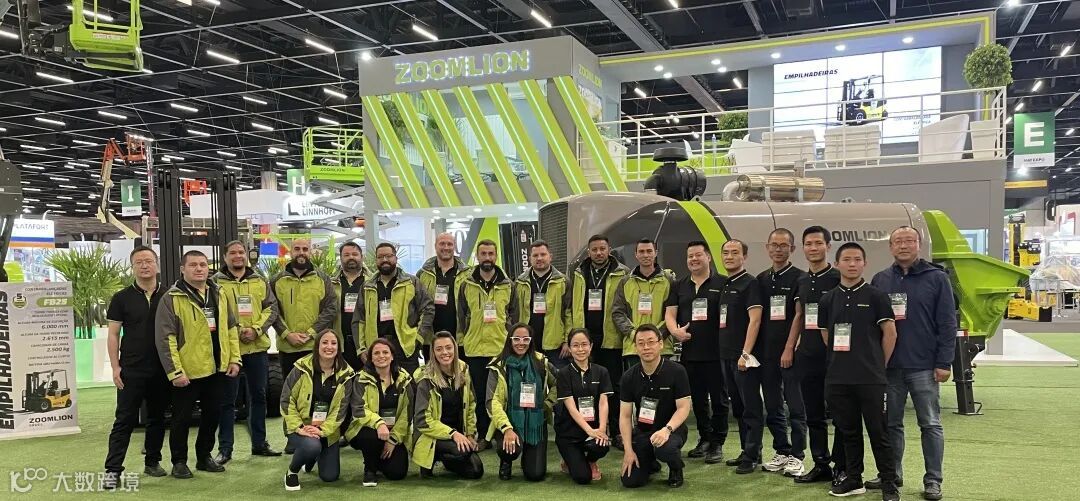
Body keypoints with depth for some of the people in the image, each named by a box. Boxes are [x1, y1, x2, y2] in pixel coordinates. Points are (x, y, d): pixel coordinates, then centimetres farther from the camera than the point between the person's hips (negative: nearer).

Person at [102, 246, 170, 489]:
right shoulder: (122, 298, 0)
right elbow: (113, 334, 1)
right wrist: (115, 367, -7)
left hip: (162, 370, 2)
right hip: (131, 371, -2)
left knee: (157, 418, 11)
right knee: (125, 420, -2)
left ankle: (152, 461, 24)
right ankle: (112, 470, 0)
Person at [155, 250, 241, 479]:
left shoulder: (220, 295, 9)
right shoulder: (172, 298, -10)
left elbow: (231, 329, 13)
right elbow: (165, 338, -14)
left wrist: (234, 359, 5)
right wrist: (174, 371, -17)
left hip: (217, 369, 6)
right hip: (187, 372, -5)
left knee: (213, 414, 14)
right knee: (182, 418, 5)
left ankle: (204, 456, 29)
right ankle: (179, 462, 20)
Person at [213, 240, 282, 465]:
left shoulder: (259, 281, 9)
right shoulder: (216, 282, 0)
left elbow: (272, 308, 5)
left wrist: (256, 329, -10)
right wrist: (235, 331, -16)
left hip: (257, 347, 4)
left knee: (258, 395, 12)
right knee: (227, 399, 2)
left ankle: (259, 443, 24)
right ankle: (225, 448, 11)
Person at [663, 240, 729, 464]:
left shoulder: (722, 284, -1)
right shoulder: (679, 286, 13)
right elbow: (670, 313, 8)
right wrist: (675, 330, -12)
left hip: (716, 353, -5)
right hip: (689, 352, 5)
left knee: (718, 399, 2)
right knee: (698, 399, 14)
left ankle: (717, 444, 11)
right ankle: (704, 440, 26)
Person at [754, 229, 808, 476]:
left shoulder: (799, 278, -3)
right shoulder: (761, 279, 12)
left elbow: (799, 317, -9)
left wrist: (789, 349, -15)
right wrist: (752, 350, 7)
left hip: (790, 353, -5)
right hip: (766, 353, 6)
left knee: (795, 407, -1)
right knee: (772, 407, 10)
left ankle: (796, 456, 7)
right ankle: (781, 452, 20)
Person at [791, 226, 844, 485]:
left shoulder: (839, 278, -5)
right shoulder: (801, 281, 13)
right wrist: (790, 347, 12)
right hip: (807, 356, 6)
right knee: (813, 414, 11)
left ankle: (842, 468, 10)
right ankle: (821, 465, 21)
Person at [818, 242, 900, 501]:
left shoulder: (875, 296, -2)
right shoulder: (828, 299, 8)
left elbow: (890, 333, -1)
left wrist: (878, 365, 2)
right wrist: (842, 362, 13)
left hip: (870, 379, -3)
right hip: (838, 379, 4)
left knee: (878, 431, 1)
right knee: (848, 431, 11)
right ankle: (853, 479, 22)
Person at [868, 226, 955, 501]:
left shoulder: (936, 278, -1)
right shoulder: (880, 280, 8)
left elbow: (947, 323, -4)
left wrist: (944, 363, -9)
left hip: (924, 367, -3)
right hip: (889, 366, 3)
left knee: (930, 424, 4)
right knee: (891, 423, 11)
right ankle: (892, 473, 23)